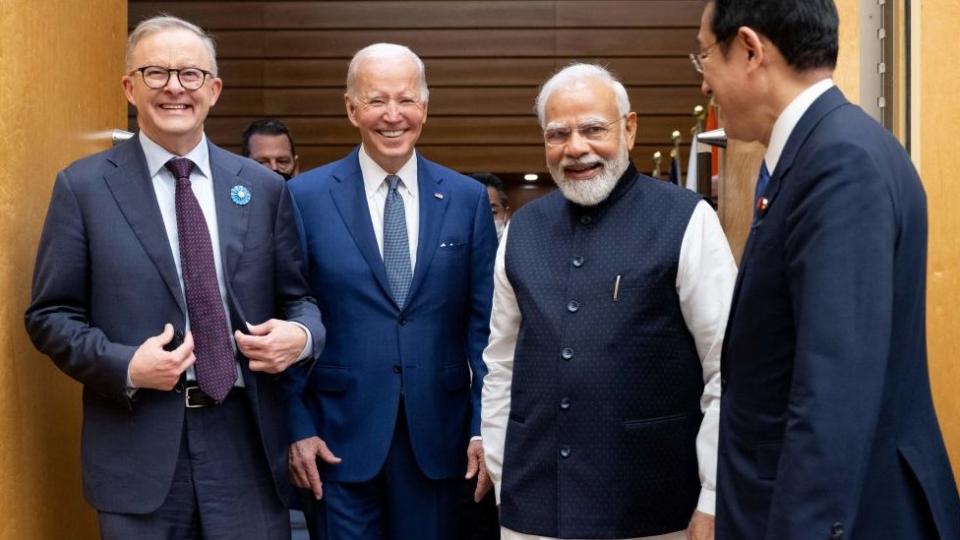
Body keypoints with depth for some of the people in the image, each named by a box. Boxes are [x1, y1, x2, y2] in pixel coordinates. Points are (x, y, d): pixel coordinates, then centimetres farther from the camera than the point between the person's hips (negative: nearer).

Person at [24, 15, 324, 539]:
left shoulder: (263, 187, 7)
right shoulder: (83, 186, 1)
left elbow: (299, 297, 12)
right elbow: (50, 315, 1)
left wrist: (301, 335, -11)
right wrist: (125, 366, -15)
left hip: (246, 441, 2)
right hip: (138, 448, -2)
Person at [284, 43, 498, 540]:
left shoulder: (468, 199, 3)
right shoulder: (306, 196, -2)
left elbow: (483, 323, 4)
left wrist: (486, 426, -1)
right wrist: (297, 426, -4)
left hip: (437, 435, 2)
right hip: (341, 434, -2)